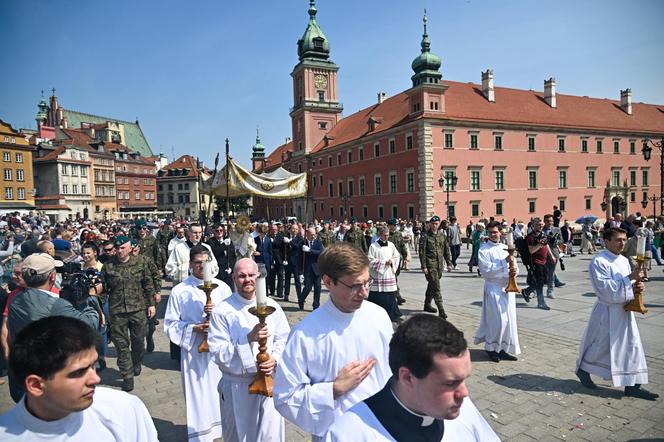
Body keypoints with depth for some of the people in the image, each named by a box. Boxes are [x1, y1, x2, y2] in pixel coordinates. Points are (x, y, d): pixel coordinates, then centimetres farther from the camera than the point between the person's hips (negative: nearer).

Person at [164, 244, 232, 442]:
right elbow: (170, 325, -1)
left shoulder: (222, 287, -2)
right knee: (198, 395, 7)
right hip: (194, 350, -1)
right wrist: (194, 328, -15)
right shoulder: (179, 291, -4)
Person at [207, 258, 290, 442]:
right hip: (236, 386, -2)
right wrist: (248, 338, -27)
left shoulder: (271, 306, -2)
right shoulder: (222, 311, -12)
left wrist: (275, 359, -16)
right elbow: (217, 352, -15)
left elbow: (284, 339, 3)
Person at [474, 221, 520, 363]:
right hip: (493, 288, -6)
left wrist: (514, 271, -12)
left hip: (507, 287, 6)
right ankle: (491, 348, 14)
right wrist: (504, 261, -19)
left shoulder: (506, 247, 11)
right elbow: (486, 271, -16)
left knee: (509, 318, 9)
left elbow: (514, 265, 11)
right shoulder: (484, 249, -7)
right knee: (497, 319, -5)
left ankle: (504, 348, 23)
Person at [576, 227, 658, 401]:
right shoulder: (598, 262, -18)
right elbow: (606, 288, -23)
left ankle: (632, 385, 18)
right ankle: (582, 369, 30)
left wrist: (636, 285, -5)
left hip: (624, 310, 7)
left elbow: (627, 285, 16)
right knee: (600, 345, 6)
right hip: (607, 311, -7)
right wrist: (629, 278, -25)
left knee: (632, 346, 8)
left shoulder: (624, 260, 7)